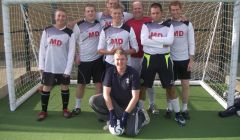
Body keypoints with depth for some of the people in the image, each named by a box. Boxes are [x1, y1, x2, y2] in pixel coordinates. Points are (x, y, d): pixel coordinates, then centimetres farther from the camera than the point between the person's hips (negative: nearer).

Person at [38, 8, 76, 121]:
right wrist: (41, 65, 0)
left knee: (64, 87, 9)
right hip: (48, 67, 1)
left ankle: (65, 109, 25)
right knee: (46, 87, 7)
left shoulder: (69, 33, -4)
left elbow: (71, 52, -6)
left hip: (63, 67, -1)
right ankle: (44, 111, 20)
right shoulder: (47, 31, 2)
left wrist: (68, 69, -10)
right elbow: (42, 48, 4)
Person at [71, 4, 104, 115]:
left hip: (98, 59, 3)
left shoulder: (99, 24, 5)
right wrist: (75, 56, -6)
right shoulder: (79, 26, -4)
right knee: (81, 84, 6)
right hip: (84, 60, -2)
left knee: (99, 83, 6)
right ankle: (77, 107, 21)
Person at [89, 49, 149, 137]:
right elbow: (106, 93, -13)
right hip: (113, 102, 3)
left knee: (131, 133, -20)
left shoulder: (133, 73, -17)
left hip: (129, 105, -3)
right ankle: (111, 119, -5)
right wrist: (111, 112, -23)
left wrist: (125, 114, -23)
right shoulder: (110, 71, -9)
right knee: (93, 100, -21)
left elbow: (135, 97, -18)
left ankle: (139, 116, 12)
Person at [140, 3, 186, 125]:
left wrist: (153, 38, -14)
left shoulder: (168, 26, 4)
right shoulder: (146, 25, 3)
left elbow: (170, 40, -15)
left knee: (170, 87, 6)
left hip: (164, 59, 0)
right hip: (149, 58, 0)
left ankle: (177, 113, 18)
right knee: (143, 86, 6)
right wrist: (162, 43, -15)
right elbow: (143, 41, -14)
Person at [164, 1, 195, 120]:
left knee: (185, 84, 3)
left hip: (184, 59, 1)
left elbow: (191, 43, 2)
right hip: (170, 59, 0)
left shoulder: (188, 24, 2)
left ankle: (184, 109, 16)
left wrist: (191, 60, -4)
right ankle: (169, 108, 18)